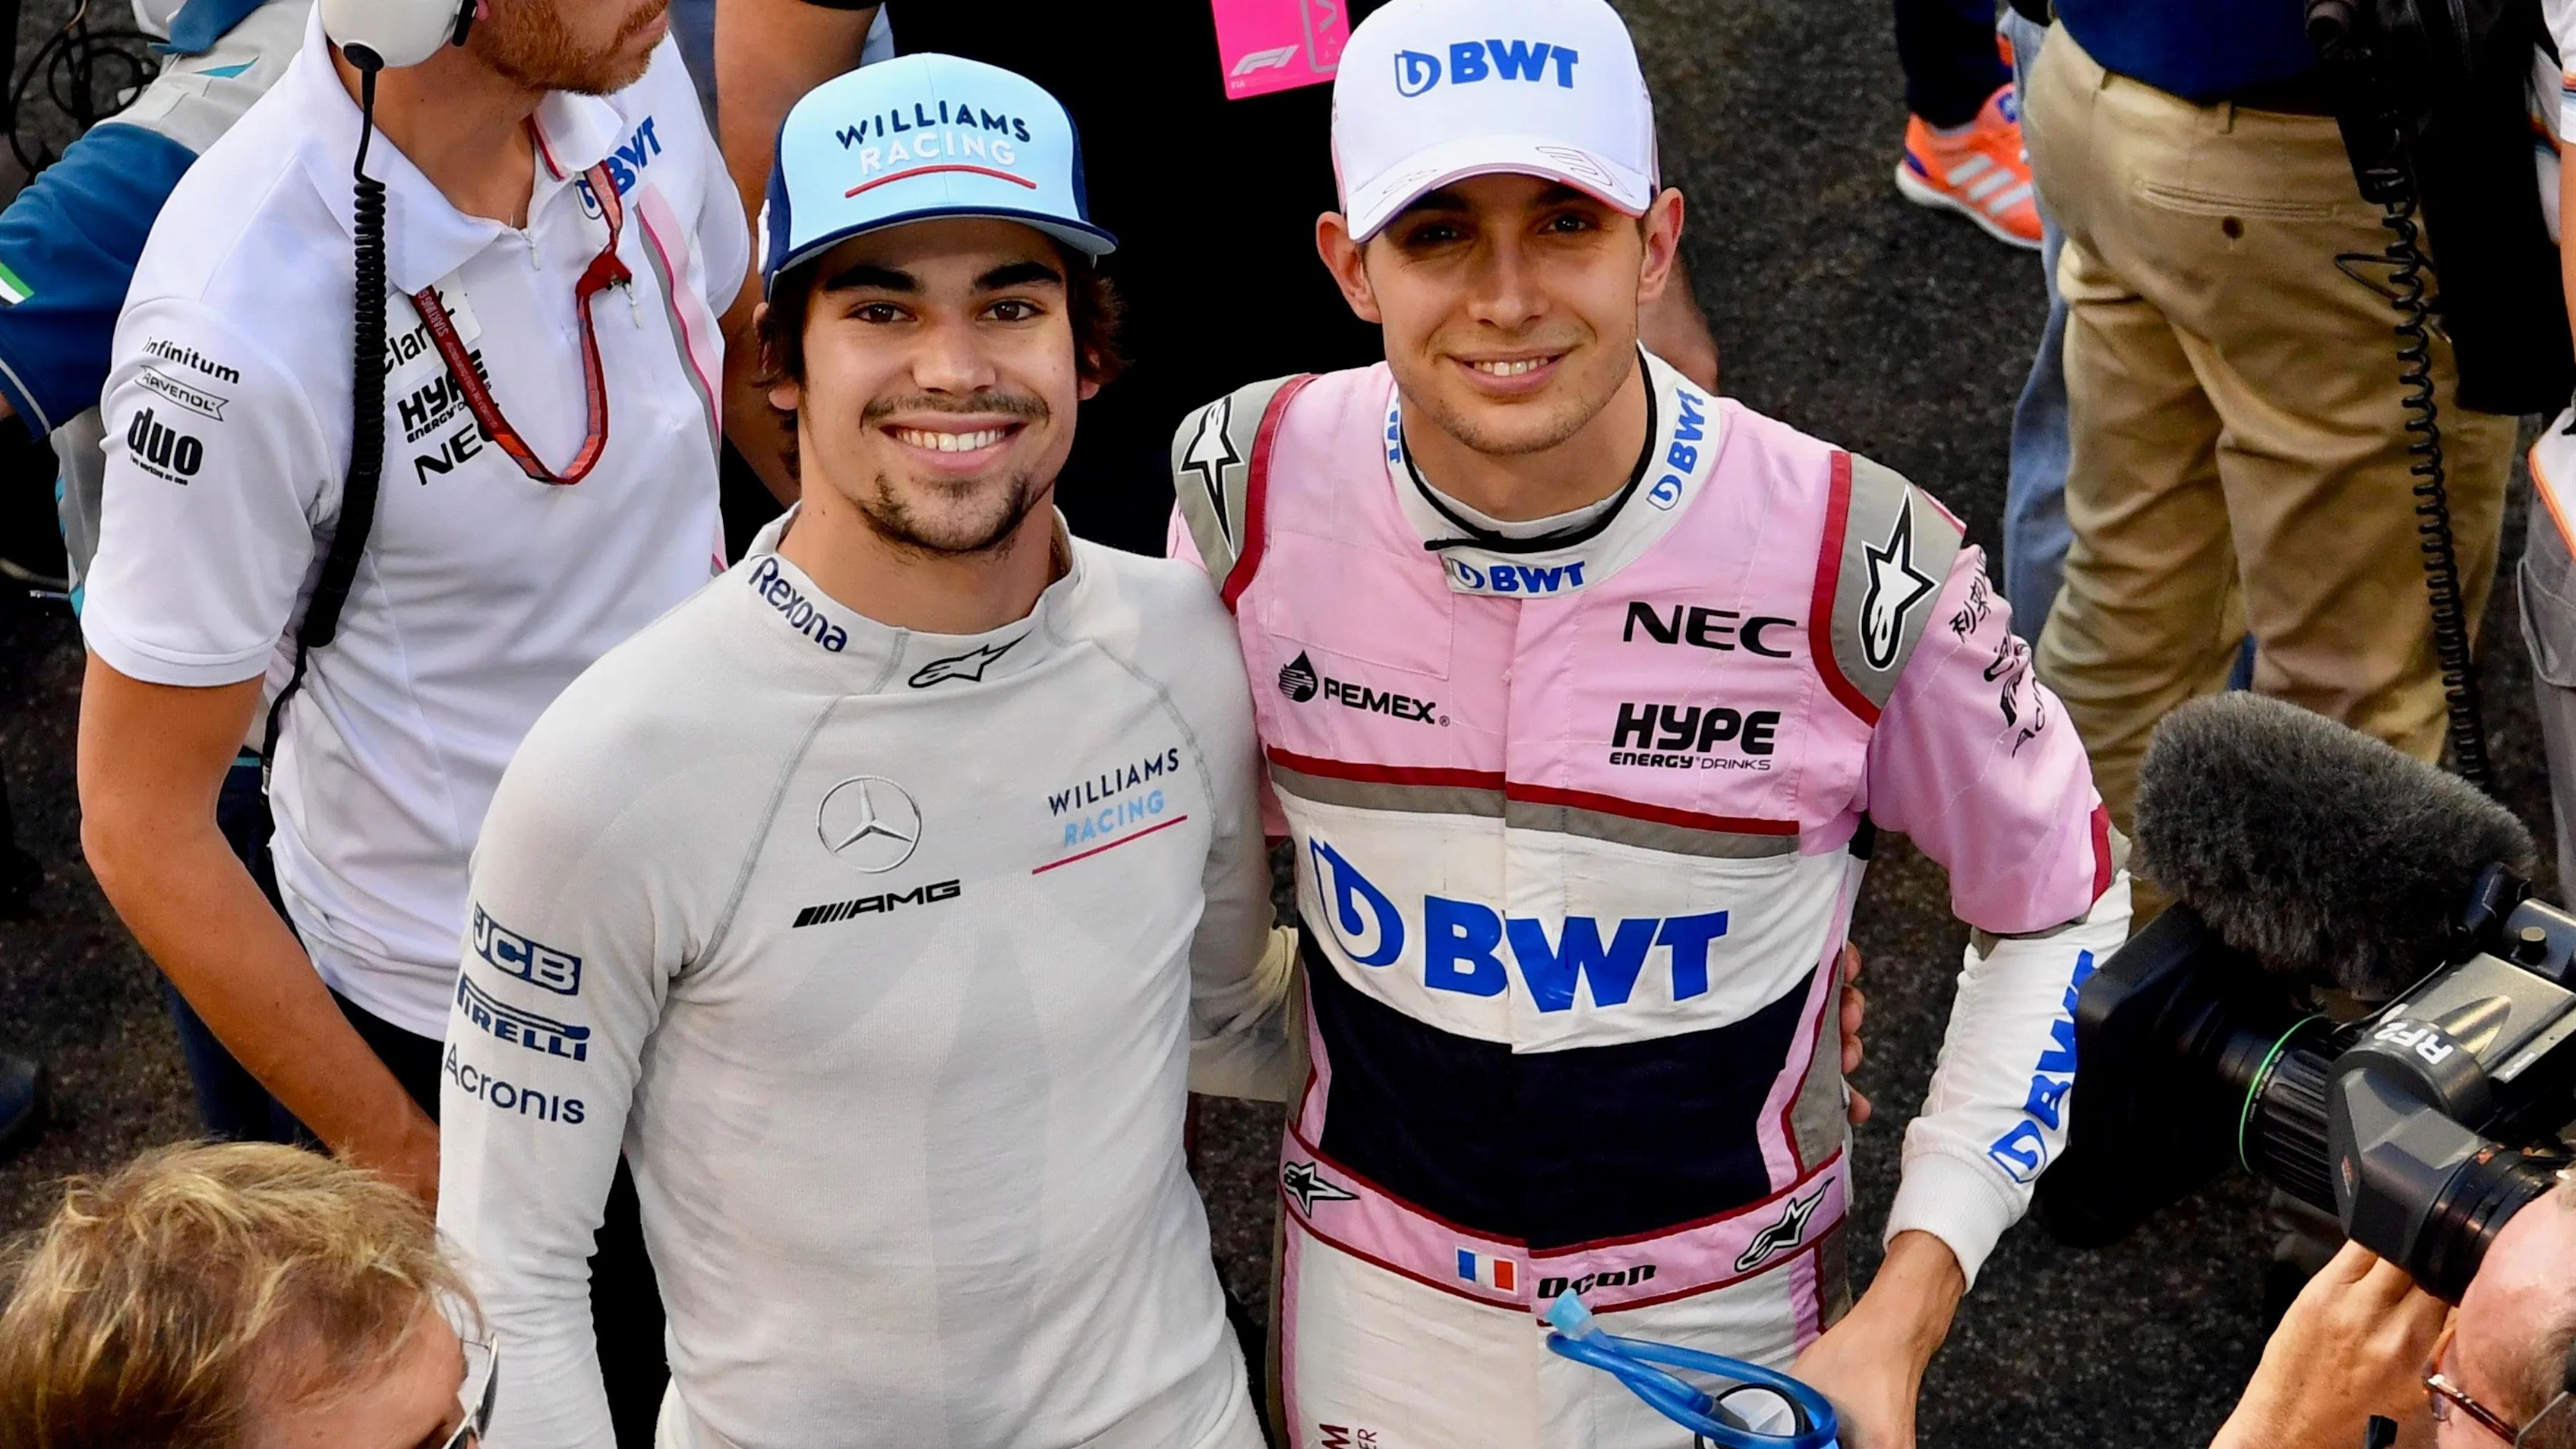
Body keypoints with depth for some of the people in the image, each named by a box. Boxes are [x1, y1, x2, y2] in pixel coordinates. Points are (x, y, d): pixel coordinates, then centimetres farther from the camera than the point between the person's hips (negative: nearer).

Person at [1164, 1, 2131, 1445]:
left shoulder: (1858, 561, -23)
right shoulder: (1253, 486, -17)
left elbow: (2061, 907, -9)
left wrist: (1909, 1308, -13)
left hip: (1729, 1319, -2)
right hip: (1372, 1296, 2)